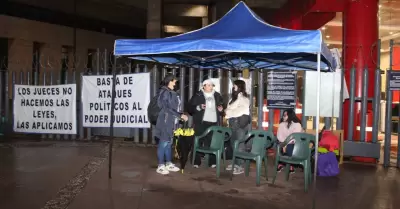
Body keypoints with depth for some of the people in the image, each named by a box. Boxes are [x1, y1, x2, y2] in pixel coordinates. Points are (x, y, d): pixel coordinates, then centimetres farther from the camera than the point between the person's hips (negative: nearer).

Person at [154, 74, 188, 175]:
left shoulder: (171, 93, 15)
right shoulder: (164, 92, -12)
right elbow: (167, 108, -18)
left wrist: (180, 116, 13)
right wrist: (180, 115, -18)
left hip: (171, 122, 9)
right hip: (165, 121, -9)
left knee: (169, 142, 13)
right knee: (163, 143, -4)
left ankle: (168, 163, 21)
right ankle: (160, 166, 2)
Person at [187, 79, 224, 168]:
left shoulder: (217, 96, 14)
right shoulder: (197, 95, 2)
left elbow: (223, 106, 27)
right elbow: (189, 107, -2)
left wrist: (221, 109, 5)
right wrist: (198, 107, -16)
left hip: (214, 122, 3)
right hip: (200, 122, -3)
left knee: (212, 142, 1)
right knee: (198, 142, -2)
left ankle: (212, 162, 11)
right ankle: (196, 162, 6)